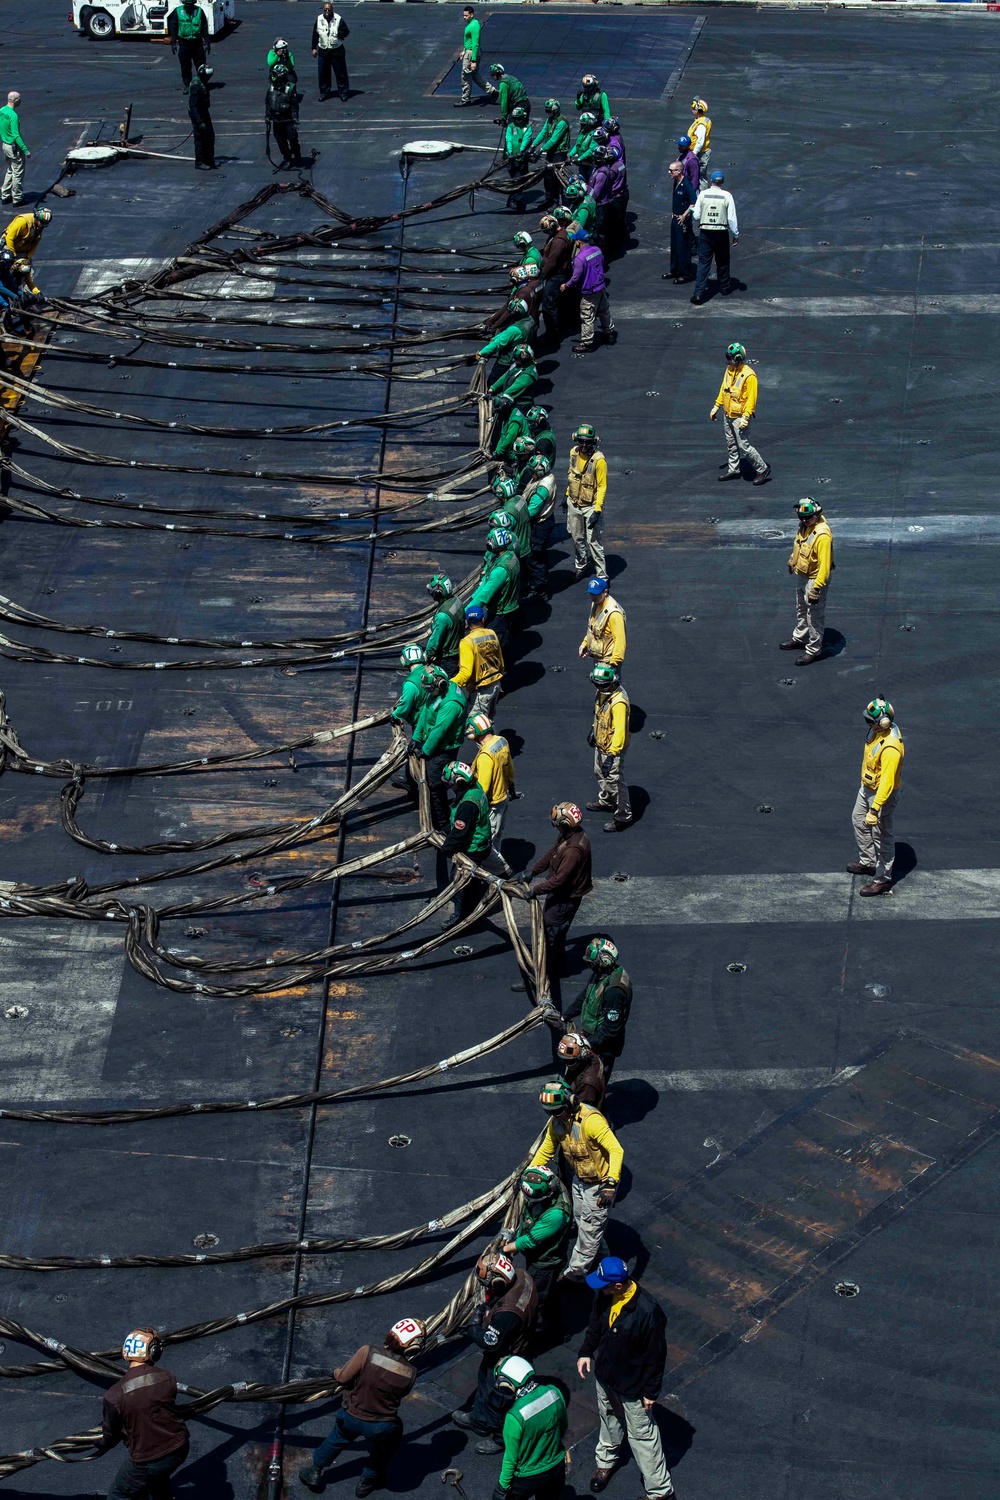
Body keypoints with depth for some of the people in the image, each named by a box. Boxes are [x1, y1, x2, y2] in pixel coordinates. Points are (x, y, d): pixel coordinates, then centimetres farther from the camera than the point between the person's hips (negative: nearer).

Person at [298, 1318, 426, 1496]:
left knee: (336, 1440, 33)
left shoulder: (368, 1352, -25)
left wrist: (336, 1373, 9)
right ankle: (368, 1481, 48)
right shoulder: (410, 1372, -18)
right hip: (382, 1427, -1)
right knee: (382, 1451, 35)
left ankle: (315, 1472, 49)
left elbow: (343, 1377, -14)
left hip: (351, 1418, 1)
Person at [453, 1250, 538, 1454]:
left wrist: (472, 1328, -15)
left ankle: (501, 1437, 43)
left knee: (497, 1398, 18)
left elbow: (489, 1342, -32)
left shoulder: (507, 1313, -45)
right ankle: (479, 1420, 56)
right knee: (484, 1383, 31)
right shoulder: (521, 1277, -20)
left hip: (505, 1359, -9)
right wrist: (485, 1308, -11)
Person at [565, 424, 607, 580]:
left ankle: (602, 576, 3)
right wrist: (567, 496, 18)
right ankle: (580, 566, 40)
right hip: (573, 503, 6)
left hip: (591, 506, -6)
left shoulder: (599, 460, -20)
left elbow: (602, 487, -17)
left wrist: (597, 511, -21)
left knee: (594, 542, -5)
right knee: (577, 538, 20)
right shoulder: (574, 452, -1)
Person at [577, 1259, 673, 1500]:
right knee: (609, 1420, 30)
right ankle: (606, 1461, 56)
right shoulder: (604, 1296, -17)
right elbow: (595, 1324, 6)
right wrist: (586, 1351, 1)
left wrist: (651, 1391, -15)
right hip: (605, 1375, 6)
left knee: (642, 1435, 9)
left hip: (632, 1386, -6)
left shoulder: (648, 1311, -36)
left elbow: (656, 1355, -23)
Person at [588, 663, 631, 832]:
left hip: (613, 748, -10)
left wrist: (611, 755, -32)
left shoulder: (619, 702, -33)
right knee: (600, 774, 28)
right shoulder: (603, 692, -5)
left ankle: (622, 816, 14)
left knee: (614, 781, 1)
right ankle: (605, 802, 51)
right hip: (601, 743, 10)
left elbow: (619, 731, -33)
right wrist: (594, 729, 25)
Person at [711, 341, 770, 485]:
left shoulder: (748, 376, -22)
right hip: (727, 414, 8)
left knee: (744, 446, -5)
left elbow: (751, 399, -22)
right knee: (731, 444, 19)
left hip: (739, 417, -8)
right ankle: (733, 470, 34)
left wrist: (745, 417, -26)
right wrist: (717, 406, 16)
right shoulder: (729, 370, 3)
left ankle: (763, 469, 8)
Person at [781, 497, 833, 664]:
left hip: (814, 579, -9)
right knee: (801, 610, 27)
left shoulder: (822, 535, -32)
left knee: (814, 616, 5)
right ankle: (799, 638, 47)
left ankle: (814, 650, 18)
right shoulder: (804, 525, -5)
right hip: (801, 575, 9)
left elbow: (825, 564, -31)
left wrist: (817, 588, -31)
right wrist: (792, 560, 30)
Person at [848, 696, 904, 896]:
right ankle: (867, 862, 45)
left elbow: (887, 782, -36)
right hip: (867, 787, 10)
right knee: (859, 821, 26)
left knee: (881, 836, 4)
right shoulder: (878, 730, -8)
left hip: (882, 794, -10)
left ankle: (882, 880, 19)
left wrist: (874, 809, -36)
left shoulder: (890, 748, -37)